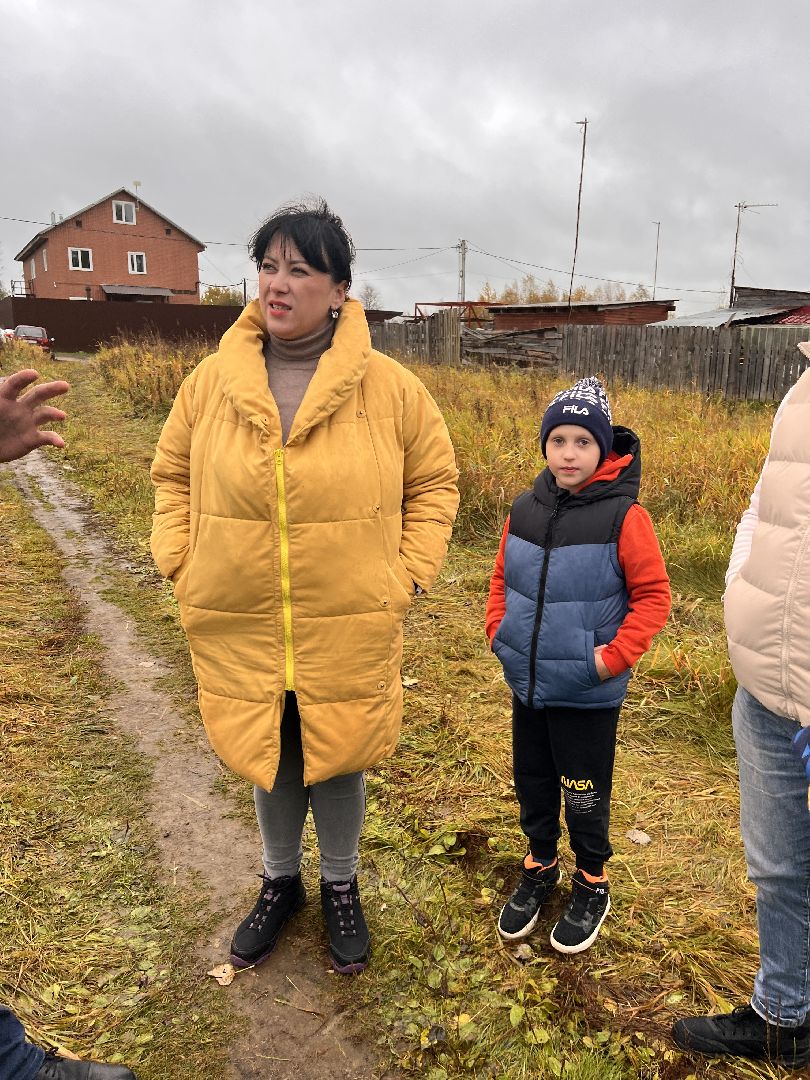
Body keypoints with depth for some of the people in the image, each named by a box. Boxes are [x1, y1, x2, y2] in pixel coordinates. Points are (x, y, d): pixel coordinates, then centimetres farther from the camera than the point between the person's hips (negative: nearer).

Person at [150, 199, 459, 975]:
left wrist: (404, 577, -5)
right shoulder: (210, 382, -3)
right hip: (241, 632, 2)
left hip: (348, 634, -1)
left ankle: (341, 888, 44)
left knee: (337, 764, 16)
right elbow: (173, 476, 10)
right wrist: (181, 567, 1)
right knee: (267, 764, 20)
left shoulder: (389, 387, -8)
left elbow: (434, 483, 2)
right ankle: (279, 883, 47)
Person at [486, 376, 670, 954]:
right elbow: (502, 577, 12)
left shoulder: (623, 515, -15)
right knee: (532, 786, 20)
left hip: (588, 692, -4)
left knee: (585, 793, 14)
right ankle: (540, 868, 44)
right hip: (527, 684, 5)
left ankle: (592, 885, 39)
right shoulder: (525, 510, -1)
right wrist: (498, 629, 1)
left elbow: (654, 596, -11)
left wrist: (615, 656, -17)